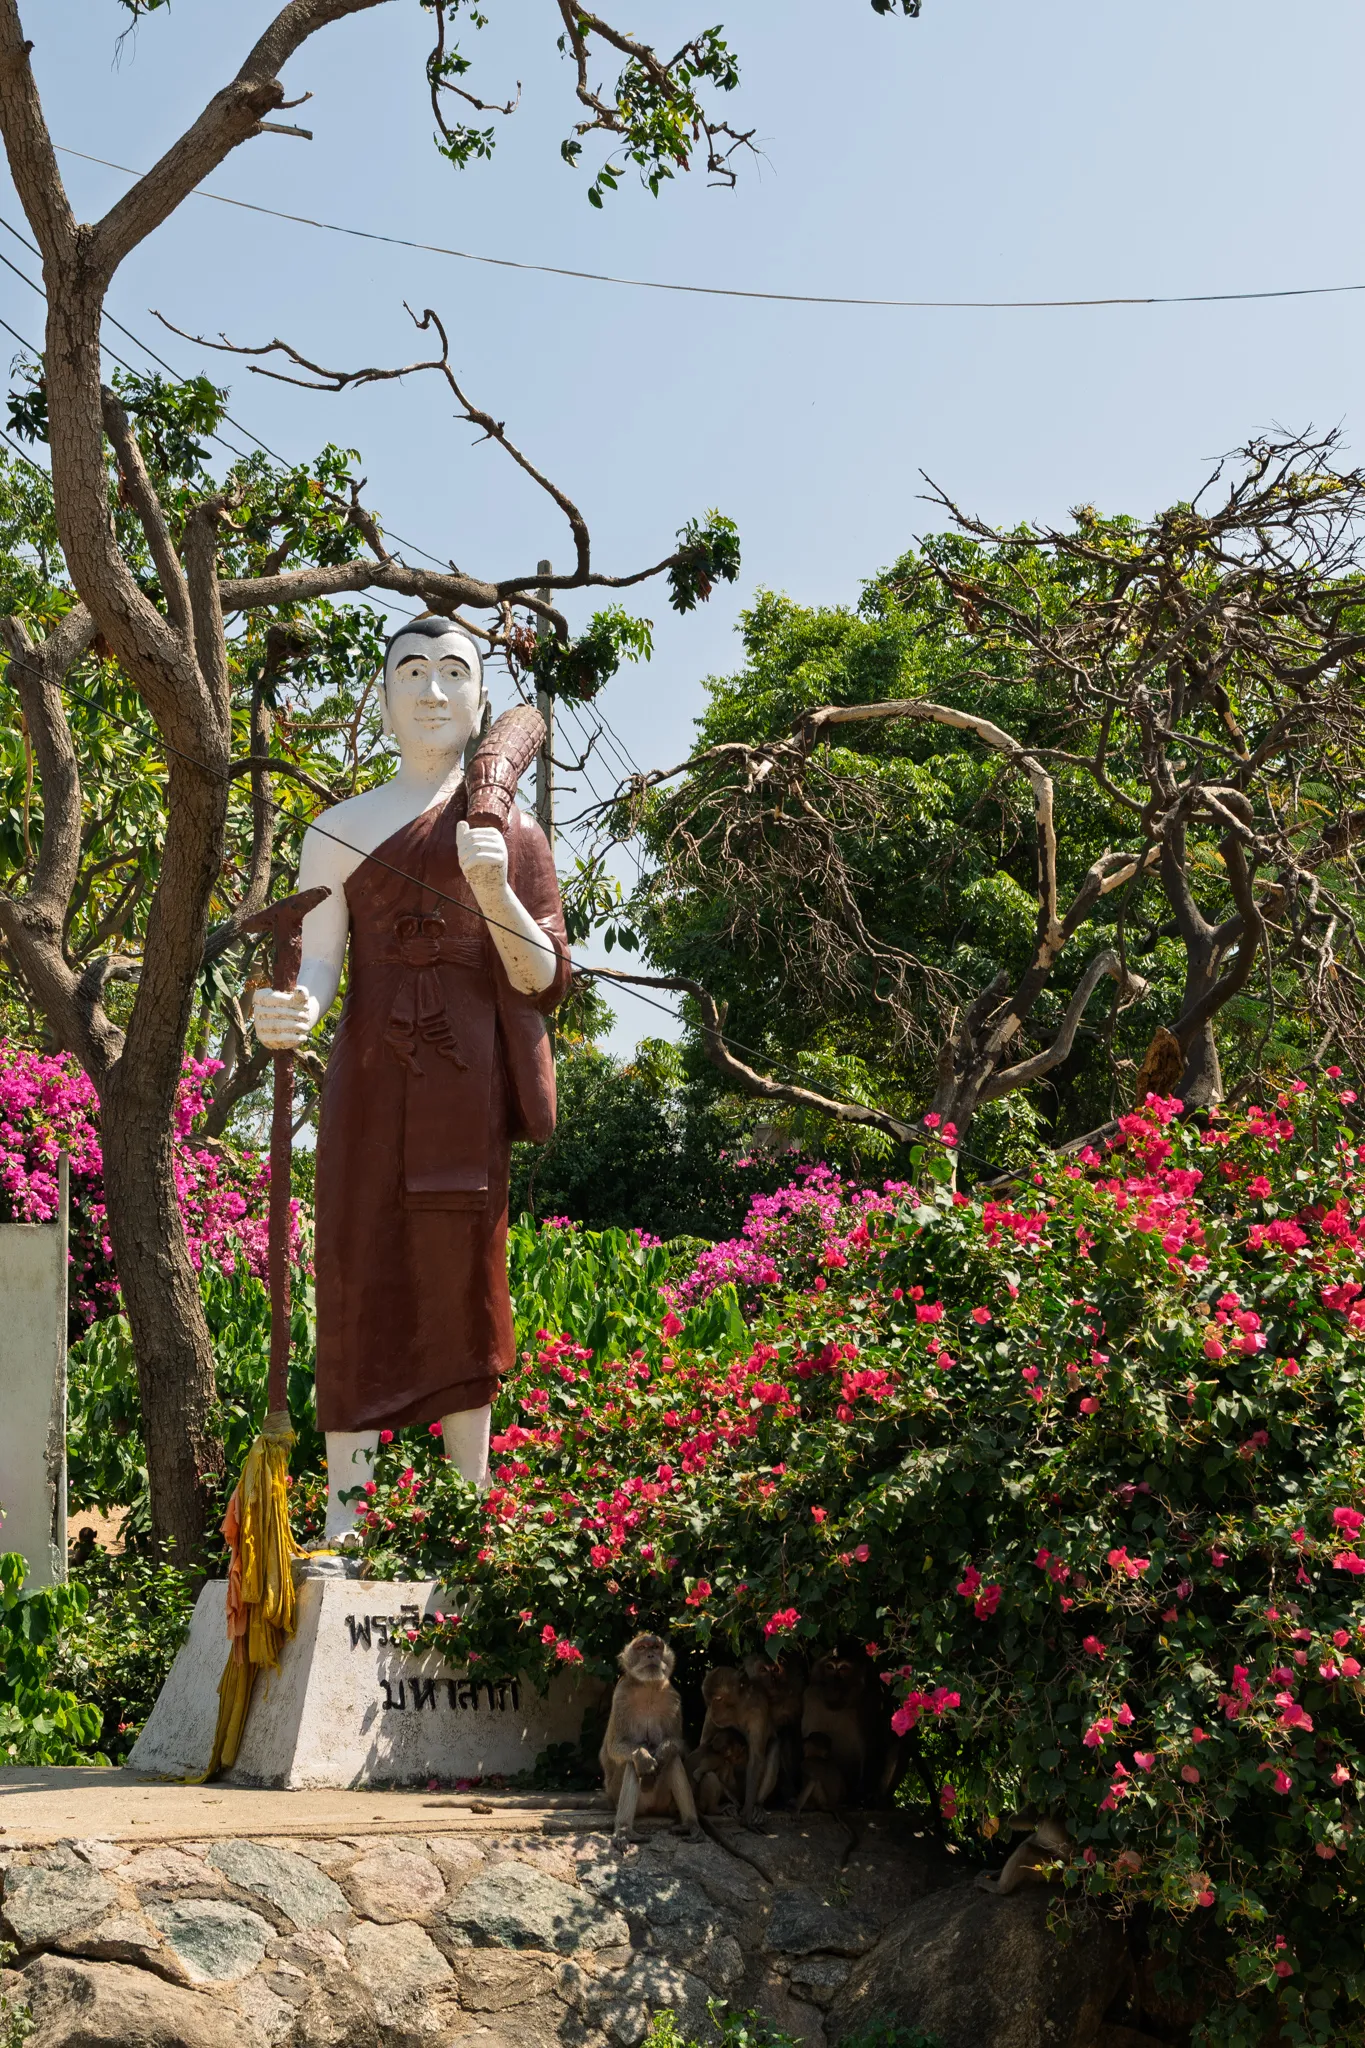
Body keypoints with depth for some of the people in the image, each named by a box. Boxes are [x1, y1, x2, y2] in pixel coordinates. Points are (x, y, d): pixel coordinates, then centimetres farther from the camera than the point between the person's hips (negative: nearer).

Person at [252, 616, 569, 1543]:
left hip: (468, 1084, 0)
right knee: (361, 1276, -5)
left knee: (464, 1281, 2)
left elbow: (546, 980, 4)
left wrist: (495, 892, -14)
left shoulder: (511, 831, 11)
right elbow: (318, 966, 2)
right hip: (371, 1077, 0)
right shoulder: (340, 830, 10)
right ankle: (344, 1517, -2)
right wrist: (291, 1012, -22)